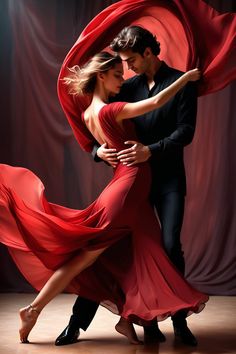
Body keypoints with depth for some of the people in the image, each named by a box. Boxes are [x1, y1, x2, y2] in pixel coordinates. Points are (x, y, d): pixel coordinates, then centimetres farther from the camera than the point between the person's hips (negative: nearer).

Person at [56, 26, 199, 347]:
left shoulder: (182, 83, 0)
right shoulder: (129, 87, 11)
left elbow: (186, 130, -9)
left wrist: (151, 150, -22)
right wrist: (98, 150, -9)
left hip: (169, 179, -3)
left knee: (170, 246, -13)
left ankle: (179, 321, 7)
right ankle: (78, 321, 5)